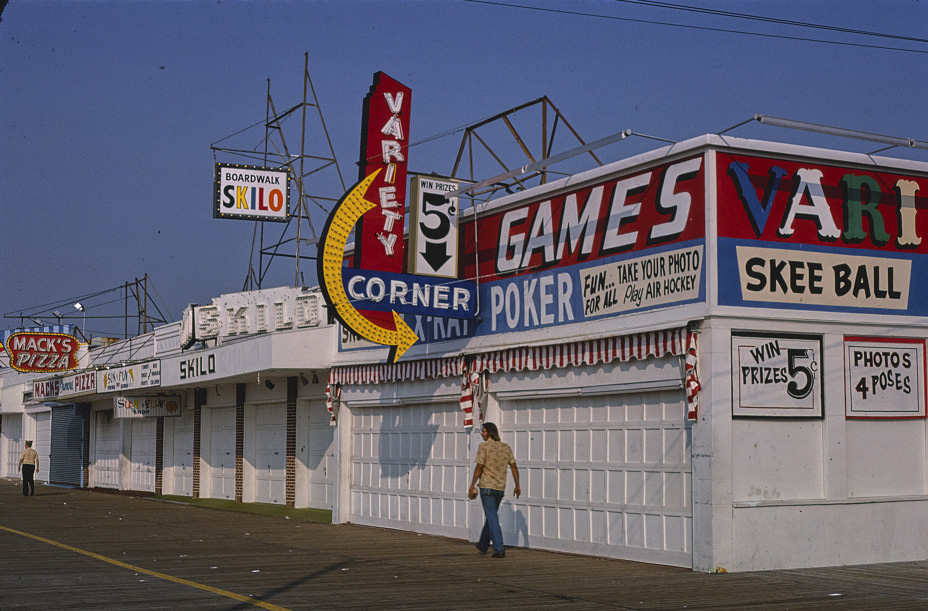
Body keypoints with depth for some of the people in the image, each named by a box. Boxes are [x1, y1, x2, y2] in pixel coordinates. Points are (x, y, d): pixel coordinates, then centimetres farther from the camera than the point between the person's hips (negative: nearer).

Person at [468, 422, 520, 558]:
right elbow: (514, 467, 7)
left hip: (487, 487, -6)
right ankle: (483, 546, 33)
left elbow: (479, 468, -12)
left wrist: (471, 487, -7)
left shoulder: (484, 446, -9)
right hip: (500, 488, 6)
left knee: (492, 519, -5)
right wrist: (517, 486, 12)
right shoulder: (506, 447, 8)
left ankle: (499, 550, -13)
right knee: (491, 516, 20)